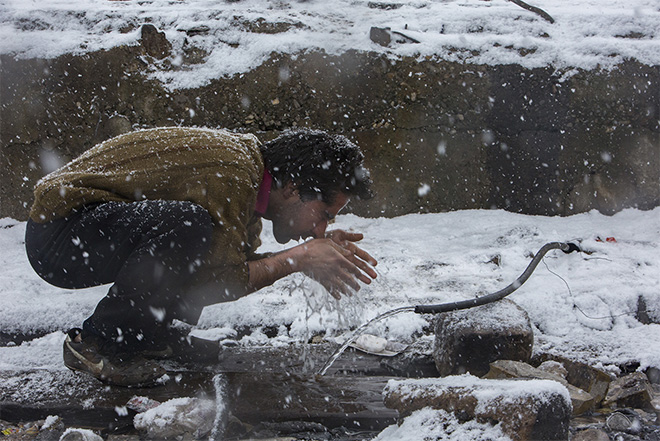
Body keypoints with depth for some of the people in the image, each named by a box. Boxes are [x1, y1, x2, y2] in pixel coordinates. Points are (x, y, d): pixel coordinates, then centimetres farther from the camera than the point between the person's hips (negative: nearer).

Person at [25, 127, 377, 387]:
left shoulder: (248, 160, 4)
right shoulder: (231, 170, -25)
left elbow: (241, 264, 13)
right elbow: (224, 283, -21)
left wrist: (318, 249, 2)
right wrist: (299, 259, -13)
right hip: (57, 233, -9)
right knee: (189, 223, -33)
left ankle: (149, 332, 9)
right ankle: (97, 343, -16)